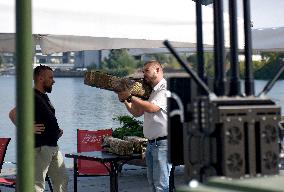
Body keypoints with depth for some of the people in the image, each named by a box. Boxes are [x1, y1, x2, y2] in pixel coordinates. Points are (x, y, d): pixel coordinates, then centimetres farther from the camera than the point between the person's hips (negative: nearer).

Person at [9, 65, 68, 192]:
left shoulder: (44, 97, 16)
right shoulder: (32, 96, -15)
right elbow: (13, 114, -27)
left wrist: (57, 131, 17)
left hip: (53, 147, 10)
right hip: (40, 148, -10)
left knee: (62, 180, 17)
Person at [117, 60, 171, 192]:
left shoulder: (166, 88, -10)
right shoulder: (150, 91, 20)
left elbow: (152, 108, -23)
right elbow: (137, 113, 24)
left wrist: (130, 97, -15)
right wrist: (124, 100, 8)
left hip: (162, 143, -10)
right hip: (151, 143, 10)